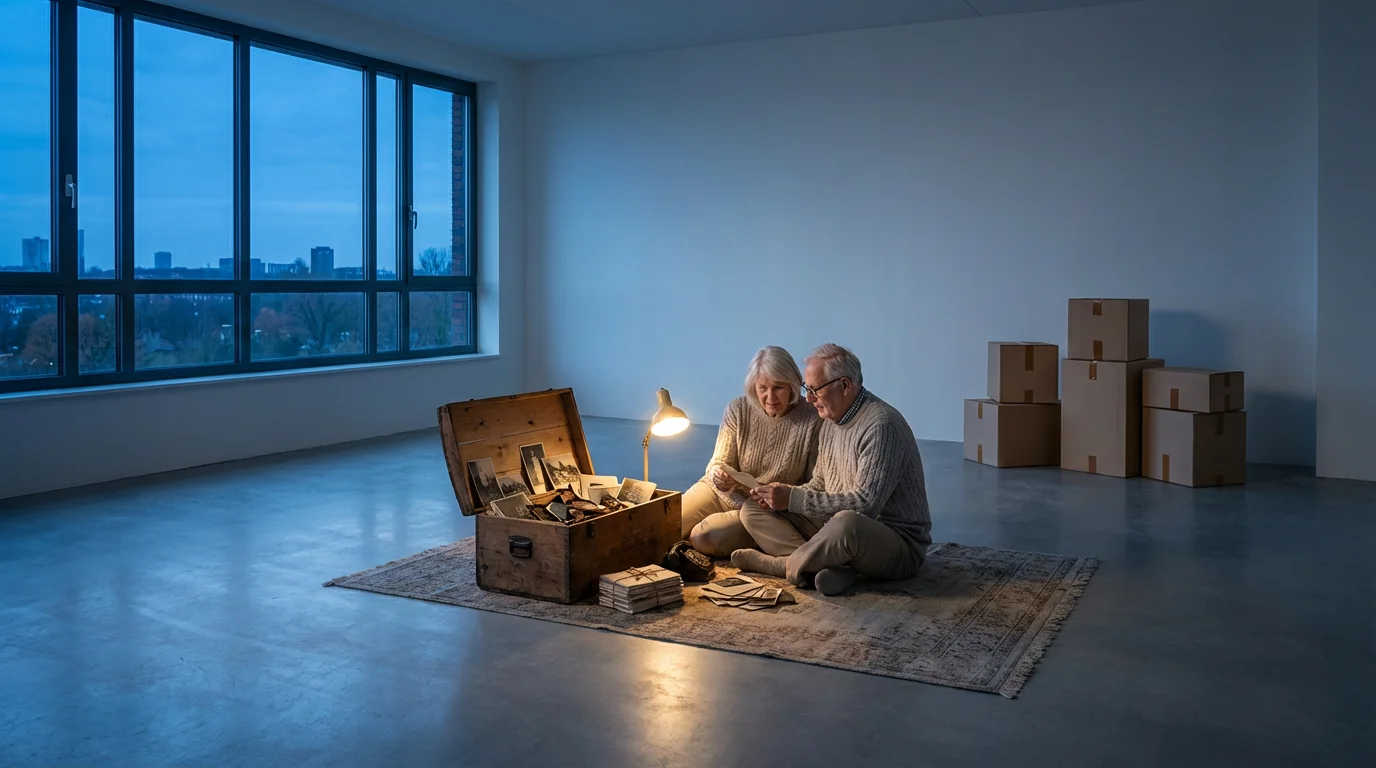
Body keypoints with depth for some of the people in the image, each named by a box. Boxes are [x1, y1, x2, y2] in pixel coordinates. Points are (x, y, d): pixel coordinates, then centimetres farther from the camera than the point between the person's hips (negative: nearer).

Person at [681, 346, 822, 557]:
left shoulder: (812, 421, -16)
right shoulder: (737, 410, -8)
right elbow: (718, 462, -3)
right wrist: (718, 475, -27)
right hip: (723, 492, 3)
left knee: (706, 537, -26)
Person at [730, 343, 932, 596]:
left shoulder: (881, 425, -19)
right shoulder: (831, 420, 10)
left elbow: (864, 504, -26)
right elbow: (820, 485, 16)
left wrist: (793, 498, -22)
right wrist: (782, 495, -4)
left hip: (898, 543, -8)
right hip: (837, 528, 9)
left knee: (846, 522, -43)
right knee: (753, 510, -2)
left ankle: (784, 565, -14)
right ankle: (826, 565, -22)